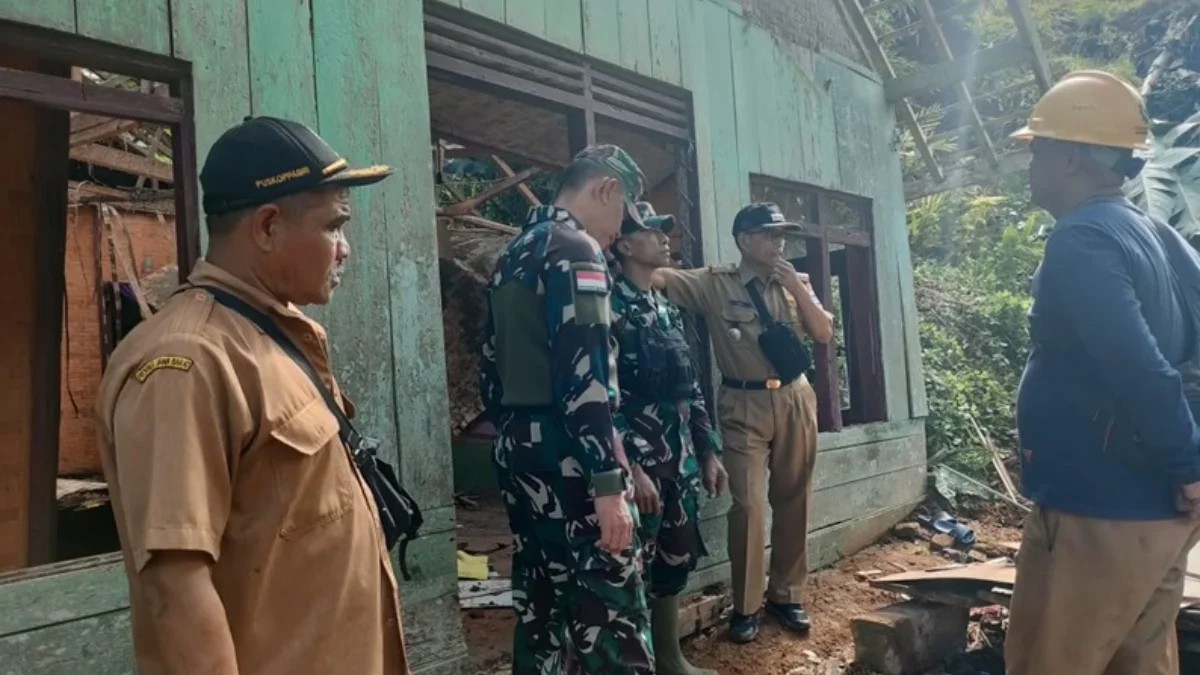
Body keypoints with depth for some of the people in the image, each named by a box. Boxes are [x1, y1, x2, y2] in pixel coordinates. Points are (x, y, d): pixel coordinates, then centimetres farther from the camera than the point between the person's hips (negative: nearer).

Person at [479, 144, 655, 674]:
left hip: (519, 453, 9)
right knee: (612, 613, -5)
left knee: (538, 603, 15)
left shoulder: (513, 254, 16)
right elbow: (583, 376, -21)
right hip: (567, 458, -9)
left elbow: (491, 370, 19)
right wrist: (609, 482, -22)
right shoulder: (575, 248, -12)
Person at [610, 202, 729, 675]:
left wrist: (708, 450, 16)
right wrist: (630, 467, -21)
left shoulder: (668, 309, 15)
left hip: (680, 458, 8)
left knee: (675, 559, 15)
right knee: (636, 566, -1)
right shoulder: (610, 306, -10)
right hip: (637, 458, -8)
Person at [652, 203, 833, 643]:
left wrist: (796, 288, -6)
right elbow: (657, 277, -13)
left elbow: (824, 334, 3)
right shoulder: (716, 283, -2)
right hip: (744, 405, -4)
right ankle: (745, 606, 9)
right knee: (748, 504, -7)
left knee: (793, 502, 10)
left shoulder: (797, 283, 11)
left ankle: (786, 595, 26)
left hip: (795, 400, 4)